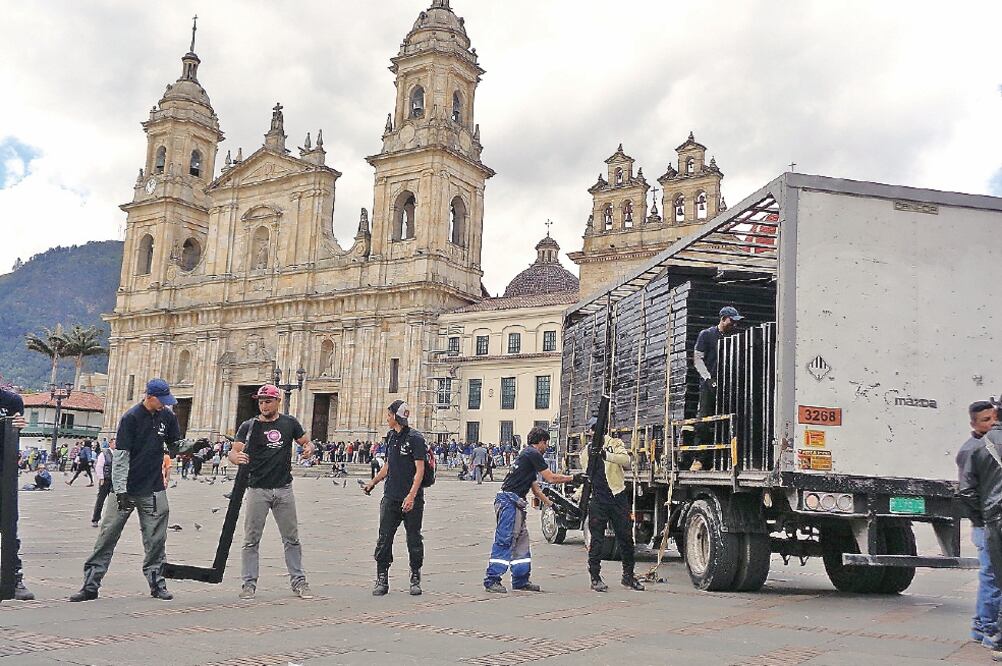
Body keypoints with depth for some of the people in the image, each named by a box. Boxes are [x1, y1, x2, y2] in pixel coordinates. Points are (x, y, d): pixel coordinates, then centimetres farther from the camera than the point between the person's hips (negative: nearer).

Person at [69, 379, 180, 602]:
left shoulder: (167, 416, 4)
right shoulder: (131, 418, -10)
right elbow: (121, 457, -12)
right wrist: (121, 491, -16)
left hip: (154, 490, 3)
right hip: (126, 489, -3)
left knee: (156, 540, 5)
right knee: (107, 536, -1)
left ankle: (157, 583, 16)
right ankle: (90, 585, 6)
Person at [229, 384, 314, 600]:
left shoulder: (289, 423, 7)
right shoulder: (249, 426, 1)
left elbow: (306, 442, 17)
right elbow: (233, 452, -8)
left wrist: (309, 448, -8)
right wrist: (236, 457, -32)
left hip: (284, 489, 2)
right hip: (257, 490, -2)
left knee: (292, 539, 7)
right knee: (251, 540, 1)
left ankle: (298, 581, 15)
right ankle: (249, 583, 10)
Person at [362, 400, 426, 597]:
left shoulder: (415, 438, -10)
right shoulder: (391, 436, 12)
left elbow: (420, 470, -15)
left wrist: (411, 496, -22)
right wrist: (372, 483, 19)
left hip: (412, 500, -6)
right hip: (391, 497, 6)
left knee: (414, 539, 5)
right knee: (384, 538, 1)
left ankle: (415, 579, 18)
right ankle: (382, 579, 8)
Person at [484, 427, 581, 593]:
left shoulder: (529, 455, 24)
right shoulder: (532, 454, -7)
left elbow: (536, 489, 28)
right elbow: (550, 478, -8)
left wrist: (551, 504, 29)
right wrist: (573, 478, 3)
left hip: (516, 504, 10)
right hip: (509, 500, -10)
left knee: (521, 540, 12)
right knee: (504, 541, -11)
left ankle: (521, 580, 17)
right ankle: (491, 580, -10)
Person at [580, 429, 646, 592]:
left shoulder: (615, 443, 4)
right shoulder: (586, 451, 12)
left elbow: (627, 461, -14)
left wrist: (607, 455, -27)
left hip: (617, 497, -1)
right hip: (597, 500, 1)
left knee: (626, 537, 5)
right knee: (596, 540, -1)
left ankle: (628, 576, 19)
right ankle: (595, 578, 7)